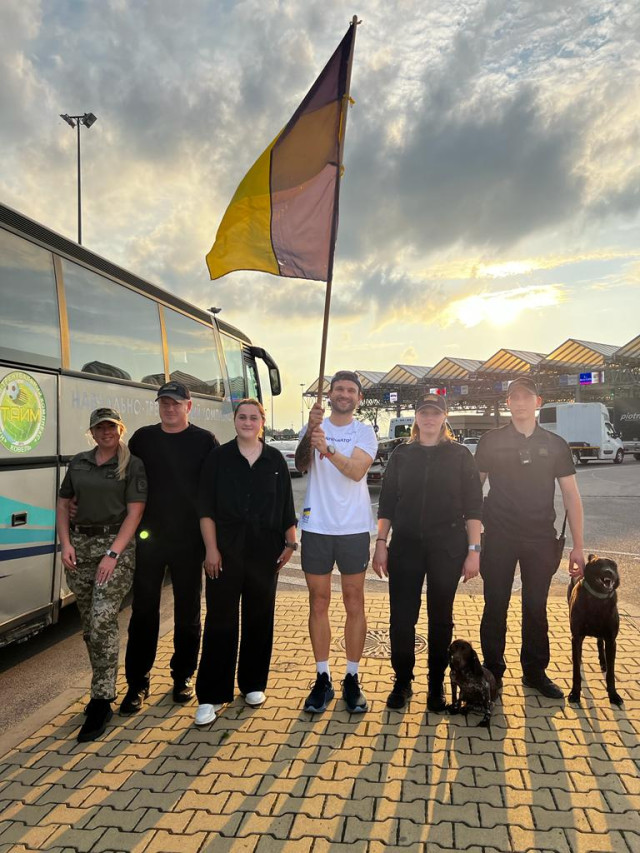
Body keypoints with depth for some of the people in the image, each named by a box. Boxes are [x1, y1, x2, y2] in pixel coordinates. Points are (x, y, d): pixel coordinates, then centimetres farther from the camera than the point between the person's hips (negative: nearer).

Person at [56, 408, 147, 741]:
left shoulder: (133, 465, -4)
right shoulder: (78, 463, 10)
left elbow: (134, 513, -9)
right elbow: (63, 504, 14)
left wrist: (113, 554, -16)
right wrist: (66, 544, 1)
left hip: (116, 545, -5)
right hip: (80, 545, 5)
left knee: (103, 623, -10)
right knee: (89, 626, 11)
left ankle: (101, 703, 0)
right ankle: (102, 689, 27)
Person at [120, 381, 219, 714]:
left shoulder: (204, 441, -2)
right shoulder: (142, 438, 6)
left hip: (189, 540, -1)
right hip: (148, 537, 2)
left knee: (187, 611, 11)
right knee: (143, 611, 7)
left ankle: (183, 676, 28)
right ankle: (138, 682, 20)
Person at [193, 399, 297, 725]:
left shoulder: (275, 459, 5)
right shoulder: (218, 457, 1)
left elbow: (286, 506, 8)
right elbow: (206, 507, -2)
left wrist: (290, 543, 4)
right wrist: (211, 548, -8)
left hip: (264, 548, 2)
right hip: (226, 547, -2)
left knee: (260, 617, 11)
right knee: (220, 619, 0)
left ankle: (253, 684, 28)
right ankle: (211, 696, 11)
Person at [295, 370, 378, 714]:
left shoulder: (365, 432, 1)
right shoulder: (314, 427, 5)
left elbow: (357, 470, -17)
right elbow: (301, 465, -13)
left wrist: (327, 448, -34)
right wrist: (310, 431, -29)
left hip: (353, 528, -1)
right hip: (316, 527, 1)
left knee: (354, 602, 6)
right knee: (318, 602, 8)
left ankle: (352, 679, 20)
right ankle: (322, 679, 20)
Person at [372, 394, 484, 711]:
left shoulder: (459, 455, 2)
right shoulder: (401, 455, 7)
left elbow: (473, 506, 0)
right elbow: (387, 503, 8)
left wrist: (474, 550, -6)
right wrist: (381, 544, 2)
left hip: (447, 547, -1)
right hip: (406, 545, 1)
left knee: (440, 617, 9)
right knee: (401, 616, 2)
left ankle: (436, 685, 25)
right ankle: (402, 682, 20)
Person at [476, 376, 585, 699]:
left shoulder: (555, 445, 4)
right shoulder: (491, 441, 0)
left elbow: (571, 496, 4)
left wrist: (578, 546, 0)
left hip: (540, 539, 2)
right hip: (498, 537, -1)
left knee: (536, 608, 11)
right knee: (495, 607, 6)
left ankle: (535, 672, 28)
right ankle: (492, 671, 22)